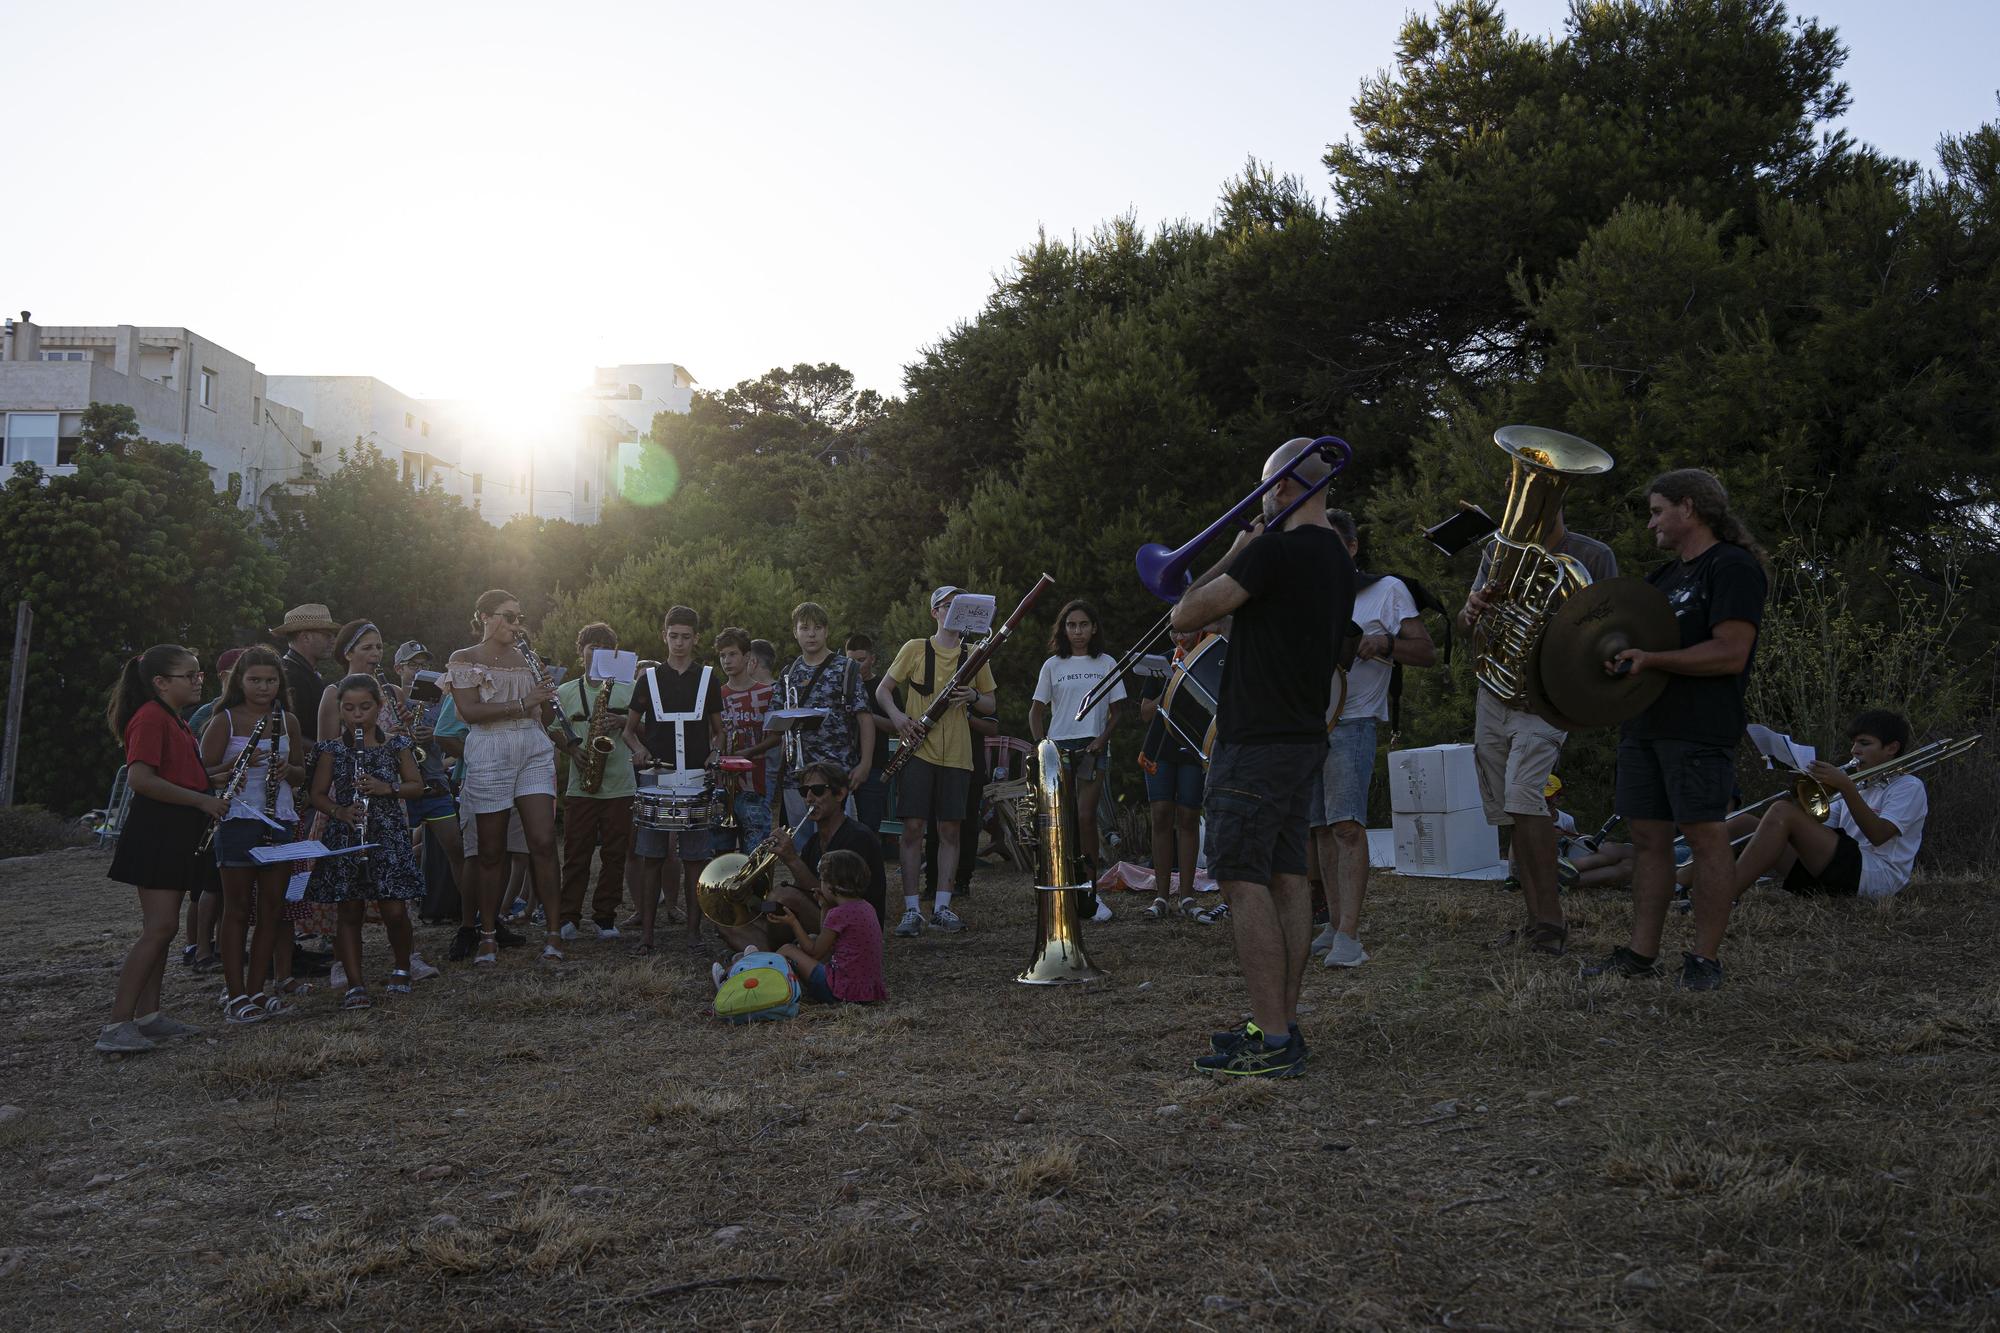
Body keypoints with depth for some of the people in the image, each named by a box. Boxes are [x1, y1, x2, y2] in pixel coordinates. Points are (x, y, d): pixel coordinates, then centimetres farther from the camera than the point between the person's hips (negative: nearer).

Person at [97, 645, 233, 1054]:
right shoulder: (151, 717, -14)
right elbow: (139, 778, -25)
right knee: (160, 927, -13)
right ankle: (117, 1026, -12)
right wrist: (201, 800, -22)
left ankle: (148, 1015, 17)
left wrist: (218, 776, 12)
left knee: (162, 927, 12)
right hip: (155, 832, -10)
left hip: (177, 835, 10)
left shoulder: (175, 721, 18)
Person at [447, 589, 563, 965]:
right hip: (488, 756, -3)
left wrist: (546, 698, -2)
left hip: (534, 752, 3)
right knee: (492, 850, 3)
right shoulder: (464, 659, 3)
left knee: (543, 843, -7)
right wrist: (521, 704, -18)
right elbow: (469, 711, -12)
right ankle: (488, 936, 14)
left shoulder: (525, 658, 16)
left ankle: (552, 933, -4)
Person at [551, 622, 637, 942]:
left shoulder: (627, 689, 8)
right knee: (576, 854, 0)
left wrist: (623, 723, -12)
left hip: (620, 786, 0)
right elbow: (556, 731, 10)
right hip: (581, 787, 0)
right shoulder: (566, 692, 9)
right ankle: (568, 916, 7)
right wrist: (573, 748, -8)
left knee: (614, 854, 3)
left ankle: (605, 916, 12)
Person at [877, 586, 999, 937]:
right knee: (913, 827, -6)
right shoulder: (915, 649, 4)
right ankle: (912, 910, -1)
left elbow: (991, 707, 13)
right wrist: (896, 715, -13)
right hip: (917, 750, -2)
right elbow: (883, 690, 7)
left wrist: (973, 697, -9)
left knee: (950, 829, 2)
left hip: (956, 755, 2)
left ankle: (942, 907, 9)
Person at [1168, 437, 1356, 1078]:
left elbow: (1185, 615, -11)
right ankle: (1284, 1024, 16)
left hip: (1258, 743, -9)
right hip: (1305, 738, 10)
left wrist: (1231, 557, 1)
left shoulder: (1275, 550, -16)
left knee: (1243, 881, -8)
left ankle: (1272, 1042, -9)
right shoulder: (1339, 561, 14)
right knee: (1287, 878, 11)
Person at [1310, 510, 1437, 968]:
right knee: (1321, 827, 7)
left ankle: (1348, 936, -19)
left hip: (1352, 721, -6)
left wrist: (1385, 642, -17)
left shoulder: (1387, 590, 3)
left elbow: (1427, 652, 1)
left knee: (1346, 823, -17)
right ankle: (1335, 925, 15)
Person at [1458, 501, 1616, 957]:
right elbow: (1466, 625, 10)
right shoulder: (1498, 550, 11)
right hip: (1493, 696, 5)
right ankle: (1536, 918, 13)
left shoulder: (1593, 556, -1)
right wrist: (1473, 608, -14)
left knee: (1523, 799, -21)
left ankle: (1548, 924, -16)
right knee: (1510, 815, 5)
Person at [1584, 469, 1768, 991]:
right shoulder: (1663, 576, 22)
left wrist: (1652, 660, -24)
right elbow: (1635, 635, 28)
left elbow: (1730, 653, -17)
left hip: (1699, 731, -9)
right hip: (1644, 724, 9)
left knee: (1704, 836, -4)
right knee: (1648, 837, 8)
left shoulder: (1733, 567, -7)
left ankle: (1705, 958, 2)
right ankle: (1642, 953, 12)